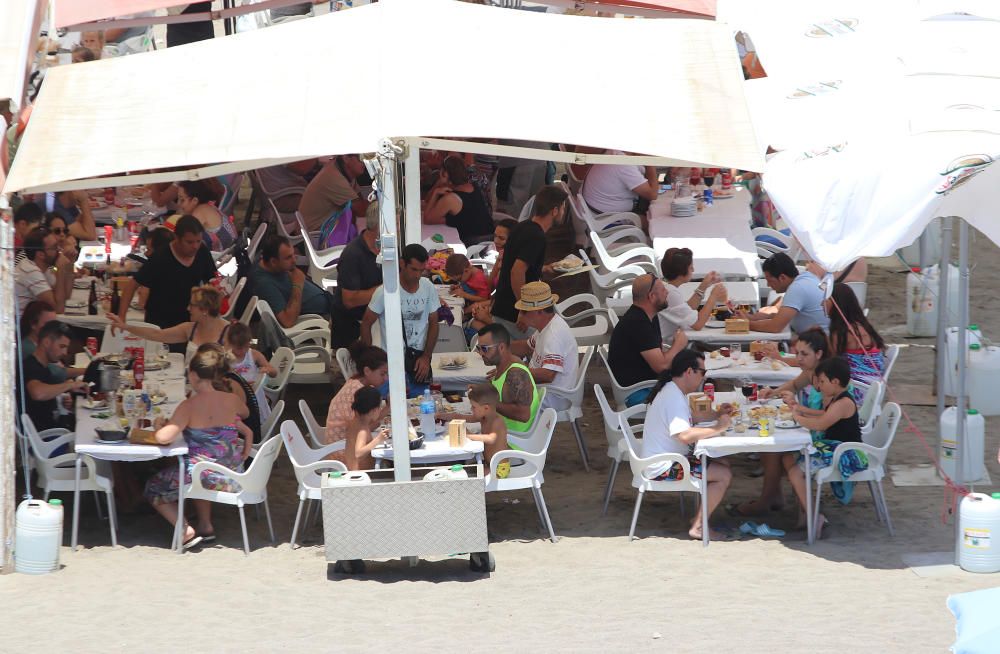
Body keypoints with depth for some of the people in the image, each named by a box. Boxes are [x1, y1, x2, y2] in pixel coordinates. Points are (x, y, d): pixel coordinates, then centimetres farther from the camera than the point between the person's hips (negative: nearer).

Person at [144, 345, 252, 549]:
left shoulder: (188, 407, -18)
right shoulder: (232, 400, -3)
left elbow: (163, 438, -28)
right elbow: (245, 413, 22)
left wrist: (159, 425, -7)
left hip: (207, 476, -6)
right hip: (232, 477, 6)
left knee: (153, 487, 19)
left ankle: (186, 530, 3)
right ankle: (206, 526, 32)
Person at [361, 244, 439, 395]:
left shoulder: (428, 288, 0)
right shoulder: (385, 292, -12)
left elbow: (433, 324, 10)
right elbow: (366, 324, -3)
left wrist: (426, 357, 2)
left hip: (419, 360, 4)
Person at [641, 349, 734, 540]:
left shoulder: (672, 392, 12)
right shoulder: (674, 398, -23)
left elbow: (689, 418, 29)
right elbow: (685, 435, -34)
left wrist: (717, 415, 15)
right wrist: (718, 428, -24)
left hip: (671, 459, 11)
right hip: (664, 469, -11)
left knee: (723, 465, 14)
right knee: (724, 475, -14)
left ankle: (699, 518, 14)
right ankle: (698, 527, -8)